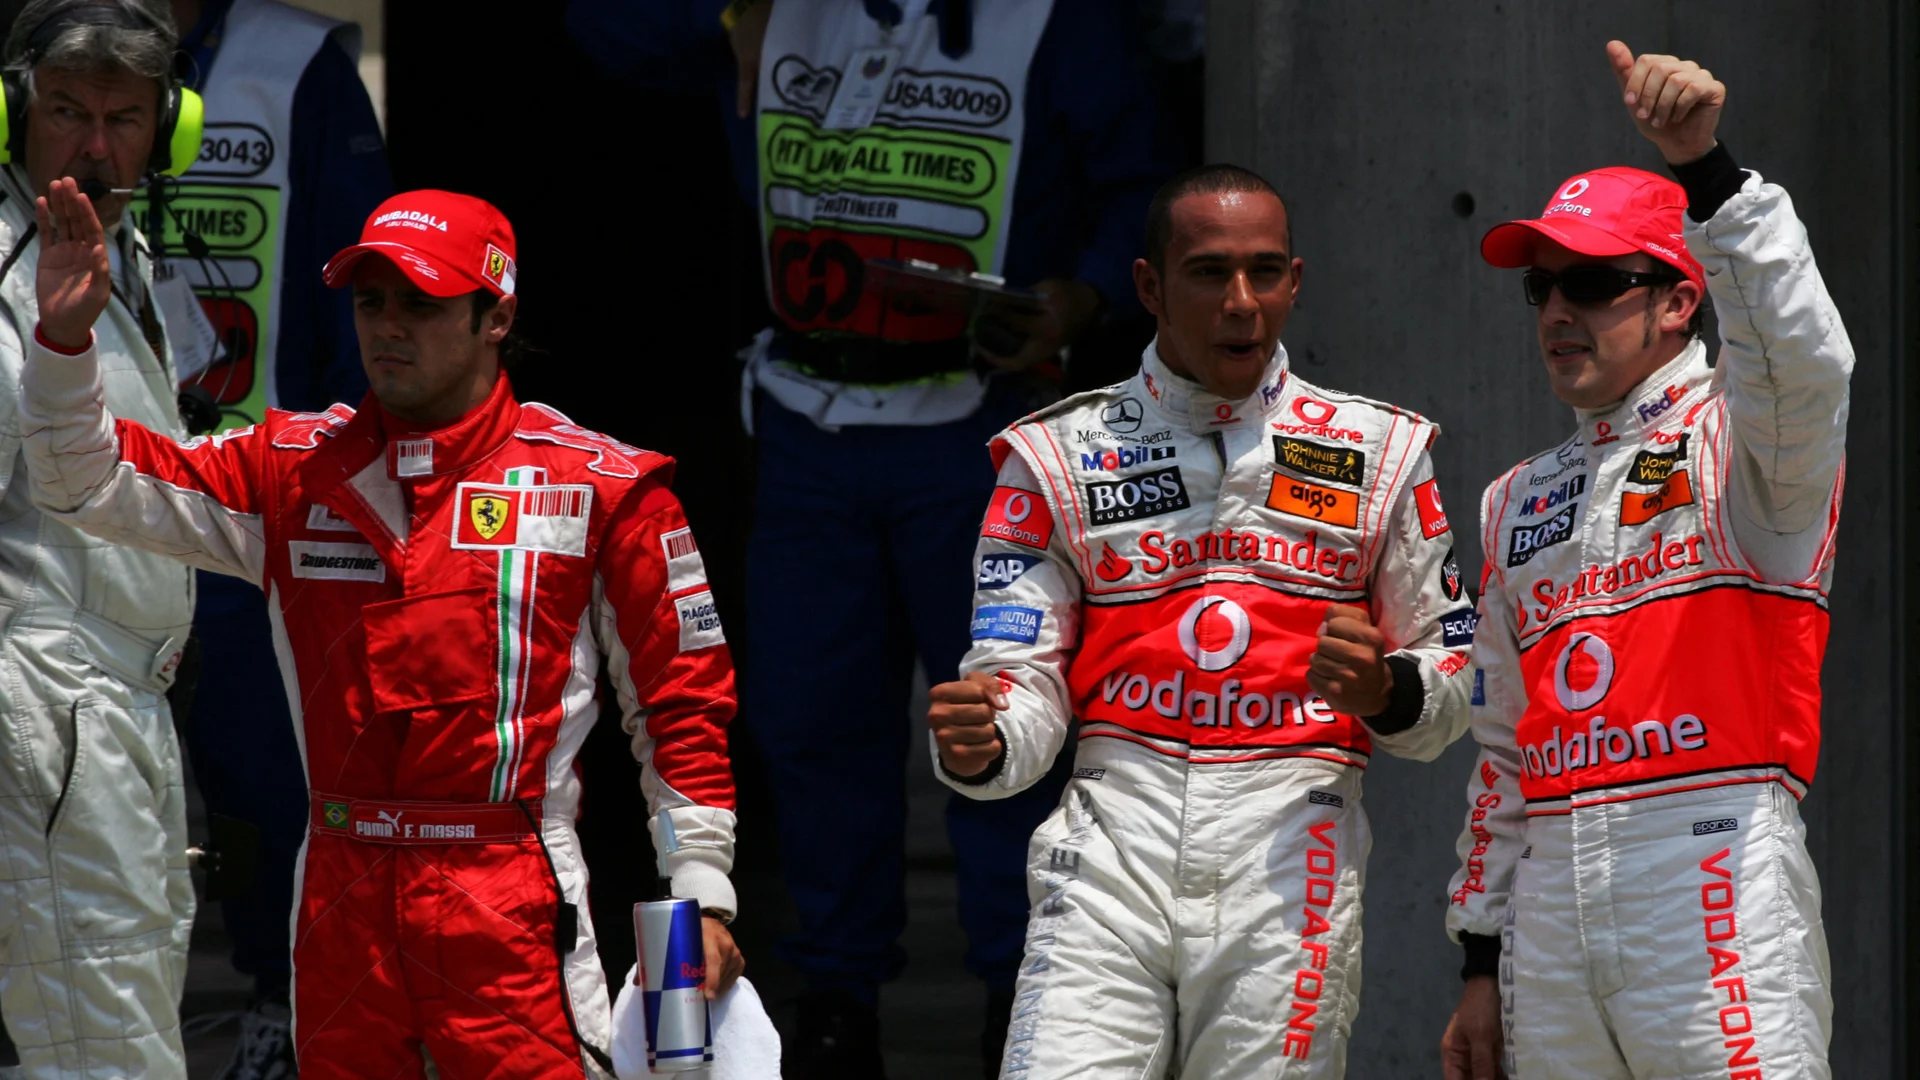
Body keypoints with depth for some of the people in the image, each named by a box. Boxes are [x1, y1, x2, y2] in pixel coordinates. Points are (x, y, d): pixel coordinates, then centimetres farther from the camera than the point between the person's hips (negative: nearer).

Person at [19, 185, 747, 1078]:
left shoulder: (598, 484, 2)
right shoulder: (294, 468, 9)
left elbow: (681, 689, 5)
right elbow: (92, 483, 4)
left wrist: (701, 893, 1)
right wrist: (63, 338, -13)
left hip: (512, 900, -3)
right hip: (341, 895, 3)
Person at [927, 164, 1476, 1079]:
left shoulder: (1376, 452, 12)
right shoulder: (1060, 455, 10)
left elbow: (1455, 678, 14)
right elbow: (1022, 683, 5)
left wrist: (1386, 689, -9)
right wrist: (980, 746, -19)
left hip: (1291, 851, 1)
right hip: (1113, 836, 0)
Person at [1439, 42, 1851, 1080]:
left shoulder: (1740, 441, 4)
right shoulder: (1519, 500, 24)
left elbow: (1802, 354, -22)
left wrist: (1706, 166, -33)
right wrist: (1482, 963, 19)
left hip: (1715, 871, -7)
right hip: (1550, 900, 7)